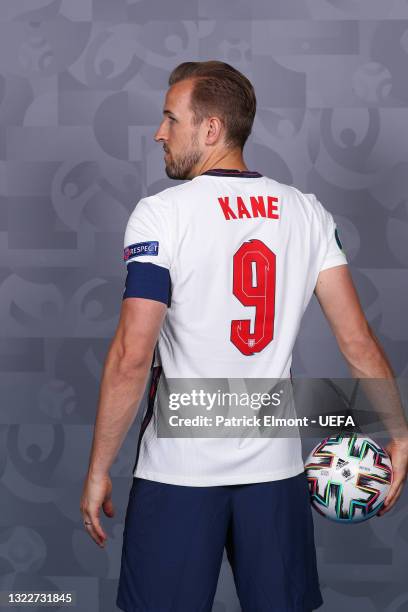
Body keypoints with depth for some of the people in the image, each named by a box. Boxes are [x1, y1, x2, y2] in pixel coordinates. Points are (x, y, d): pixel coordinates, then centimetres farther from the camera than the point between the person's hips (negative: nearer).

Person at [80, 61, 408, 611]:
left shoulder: (160, 214, -11)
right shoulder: (307, 211, 2)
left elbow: (131, 358, -16)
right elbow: (357, 339, -1)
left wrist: (98, 470, -7)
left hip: (179, 468, -4)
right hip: (277, 463, 4)